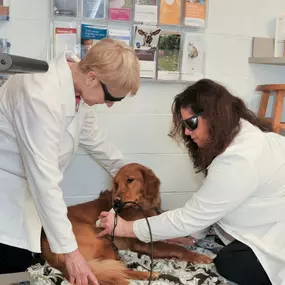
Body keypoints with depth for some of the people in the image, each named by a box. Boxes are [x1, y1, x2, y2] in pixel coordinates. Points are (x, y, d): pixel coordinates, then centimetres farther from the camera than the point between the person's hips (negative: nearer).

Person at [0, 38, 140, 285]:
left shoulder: (78, 86, -5)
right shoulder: (42, 96, -33)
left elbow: (92, 137, 13)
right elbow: (45, 181, -33)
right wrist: (70, 250, -29)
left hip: (27, 192, 8)